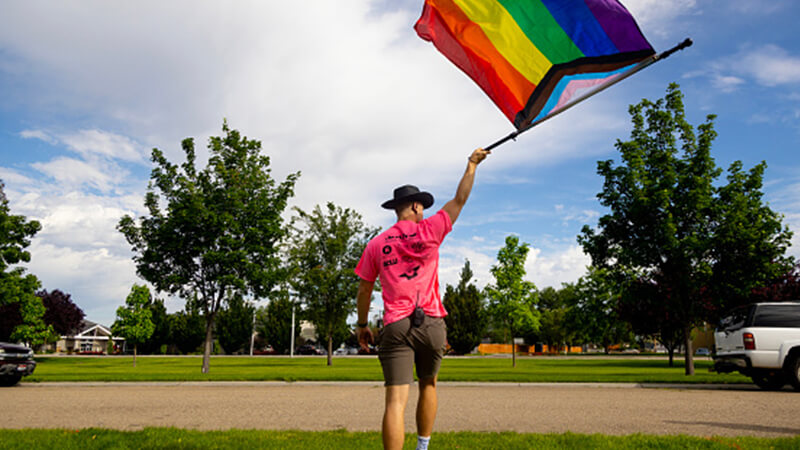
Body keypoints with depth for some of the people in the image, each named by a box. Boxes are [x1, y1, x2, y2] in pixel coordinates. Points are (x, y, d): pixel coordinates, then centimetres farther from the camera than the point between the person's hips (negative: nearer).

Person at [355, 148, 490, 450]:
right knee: (428, 386, 22)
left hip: (395, 326, 0)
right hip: (431, 323, 0)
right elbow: (460, 199, 12)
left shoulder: (376, 244, 8)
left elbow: (364, 291, 12)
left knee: (396, 401, -7)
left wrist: (362, 325, 24)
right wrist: (472, 164, 24)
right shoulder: (428, 231, 3)